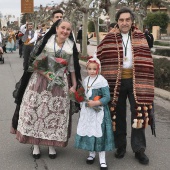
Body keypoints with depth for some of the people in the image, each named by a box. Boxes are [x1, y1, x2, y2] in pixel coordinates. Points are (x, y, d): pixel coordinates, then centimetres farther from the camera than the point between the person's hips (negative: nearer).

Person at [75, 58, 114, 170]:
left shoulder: (102, 81, -13)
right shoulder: (85, 80, 8)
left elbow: (107, 97, -15)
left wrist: (95, 103, -22)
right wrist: (85, 101, 5)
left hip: (98, 112, -6)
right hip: (87, 111, 6)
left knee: (99, 133, -5)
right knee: (88, 132, 12)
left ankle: (102, 160, 4)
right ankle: (92, 153, 32)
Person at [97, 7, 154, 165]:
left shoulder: (139, 37, 5)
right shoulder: (109, 38, 2)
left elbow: (145, 61, 2)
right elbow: (100, 57, 0)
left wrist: (143, 81, -6)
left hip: (135, 80, 0)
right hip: (116, 81, 0)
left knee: (138, 113, -1)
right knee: (118, 114, 9)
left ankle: (139, 149, 11)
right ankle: (120, 146, 24)